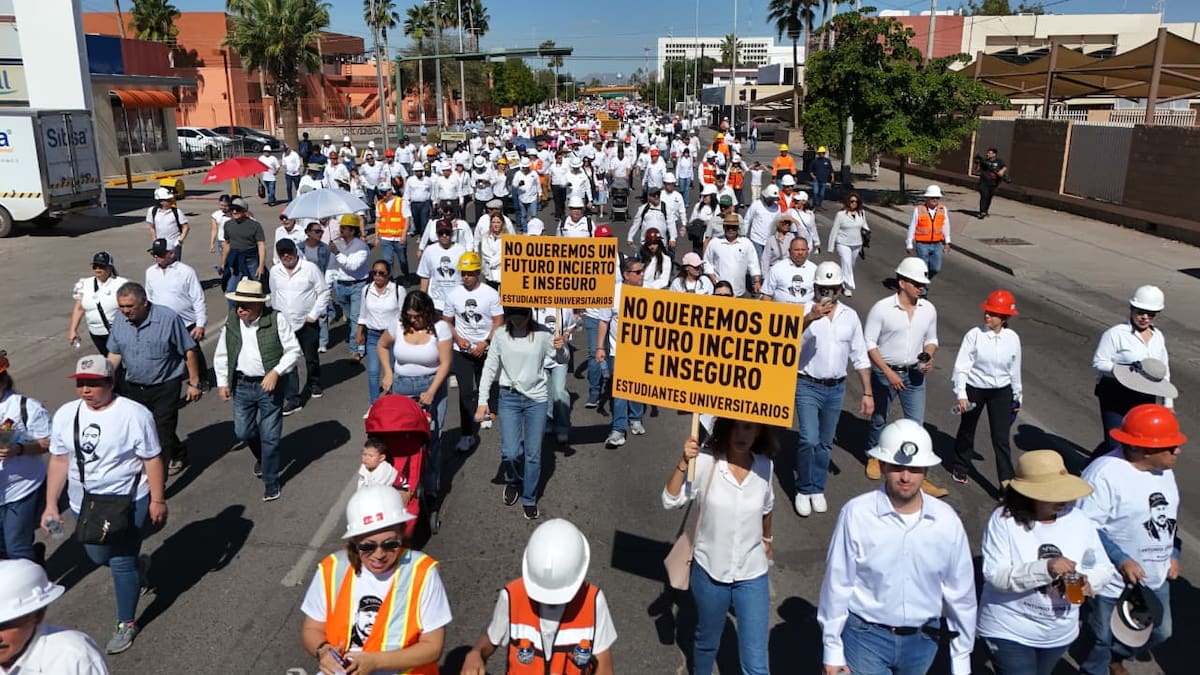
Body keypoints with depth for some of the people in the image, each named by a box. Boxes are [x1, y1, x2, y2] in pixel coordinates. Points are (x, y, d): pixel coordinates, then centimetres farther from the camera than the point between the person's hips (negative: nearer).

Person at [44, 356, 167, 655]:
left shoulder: (134, 414, -18)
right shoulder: (65, 414, -3)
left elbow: (152, 460, -13)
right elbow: (59, 461, 3)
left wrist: (158, 500, -11)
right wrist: (51, 504, 2)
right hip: (83, 504, 6)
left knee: (121, 563, 1)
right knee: (98, 557, 22)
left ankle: (126, 624, 20)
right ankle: (136, 566, 54)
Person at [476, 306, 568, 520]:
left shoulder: (542, 333, -8)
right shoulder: (501, 335, -5)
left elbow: (561, 360, 0)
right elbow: (490, 367, 1)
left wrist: (561, 348, -24)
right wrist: (482, 401, -3)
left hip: (537, 399, 0)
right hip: (509, 398, 0)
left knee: (533, 454, 6)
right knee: (510, 452, -6)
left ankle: (529, 500, 25)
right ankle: (513, 480, 28)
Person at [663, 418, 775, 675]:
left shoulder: (765, 466, -9)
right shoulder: (706, 460, -17)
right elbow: (670, 500, -17)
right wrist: (683, 463, -29)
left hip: (752, 574, 1)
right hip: (709, 569, -1)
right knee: (707, 641, 24)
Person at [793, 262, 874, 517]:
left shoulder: (850, 316, 4)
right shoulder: (804, 311, -9)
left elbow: (860, 357, 9)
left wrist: (867, 393, 6)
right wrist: (810, 318, -46)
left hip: (836, 388, 4)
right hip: (808, 386, -4)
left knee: (825, 443, 13)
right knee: (809, 440, -12)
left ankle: (817, 489, 30)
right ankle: (804, 490, 9)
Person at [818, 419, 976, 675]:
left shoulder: (946, 521, -9)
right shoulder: (856, 514, -19)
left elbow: (960, 592, 1)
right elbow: (837, 584, -10)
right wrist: (832, 649, -4)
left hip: (922, 641, 4)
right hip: (866, 637, -3)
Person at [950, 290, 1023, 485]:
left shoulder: (1012, 338, -7)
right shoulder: (974, 335, -16)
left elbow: (1015, 369, 5)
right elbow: (961, 366, -14)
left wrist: (1017, 396, 13)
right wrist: (961, 394, -20)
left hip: (1001, 392, 1)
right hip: (974, 389, -1)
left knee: (1001, 438, -1)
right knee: (967, 430, 18)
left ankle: (1007, 482, 4)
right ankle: (960, 468, 41)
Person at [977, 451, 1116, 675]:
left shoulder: (1079, 520, -7)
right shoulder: (1004, 520, -20)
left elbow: (1104, 568, 0)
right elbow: (995, 575, -26)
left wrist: (1088, 580, -22)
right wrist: (1045, 568, -37)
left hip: (1060, 632, 5)